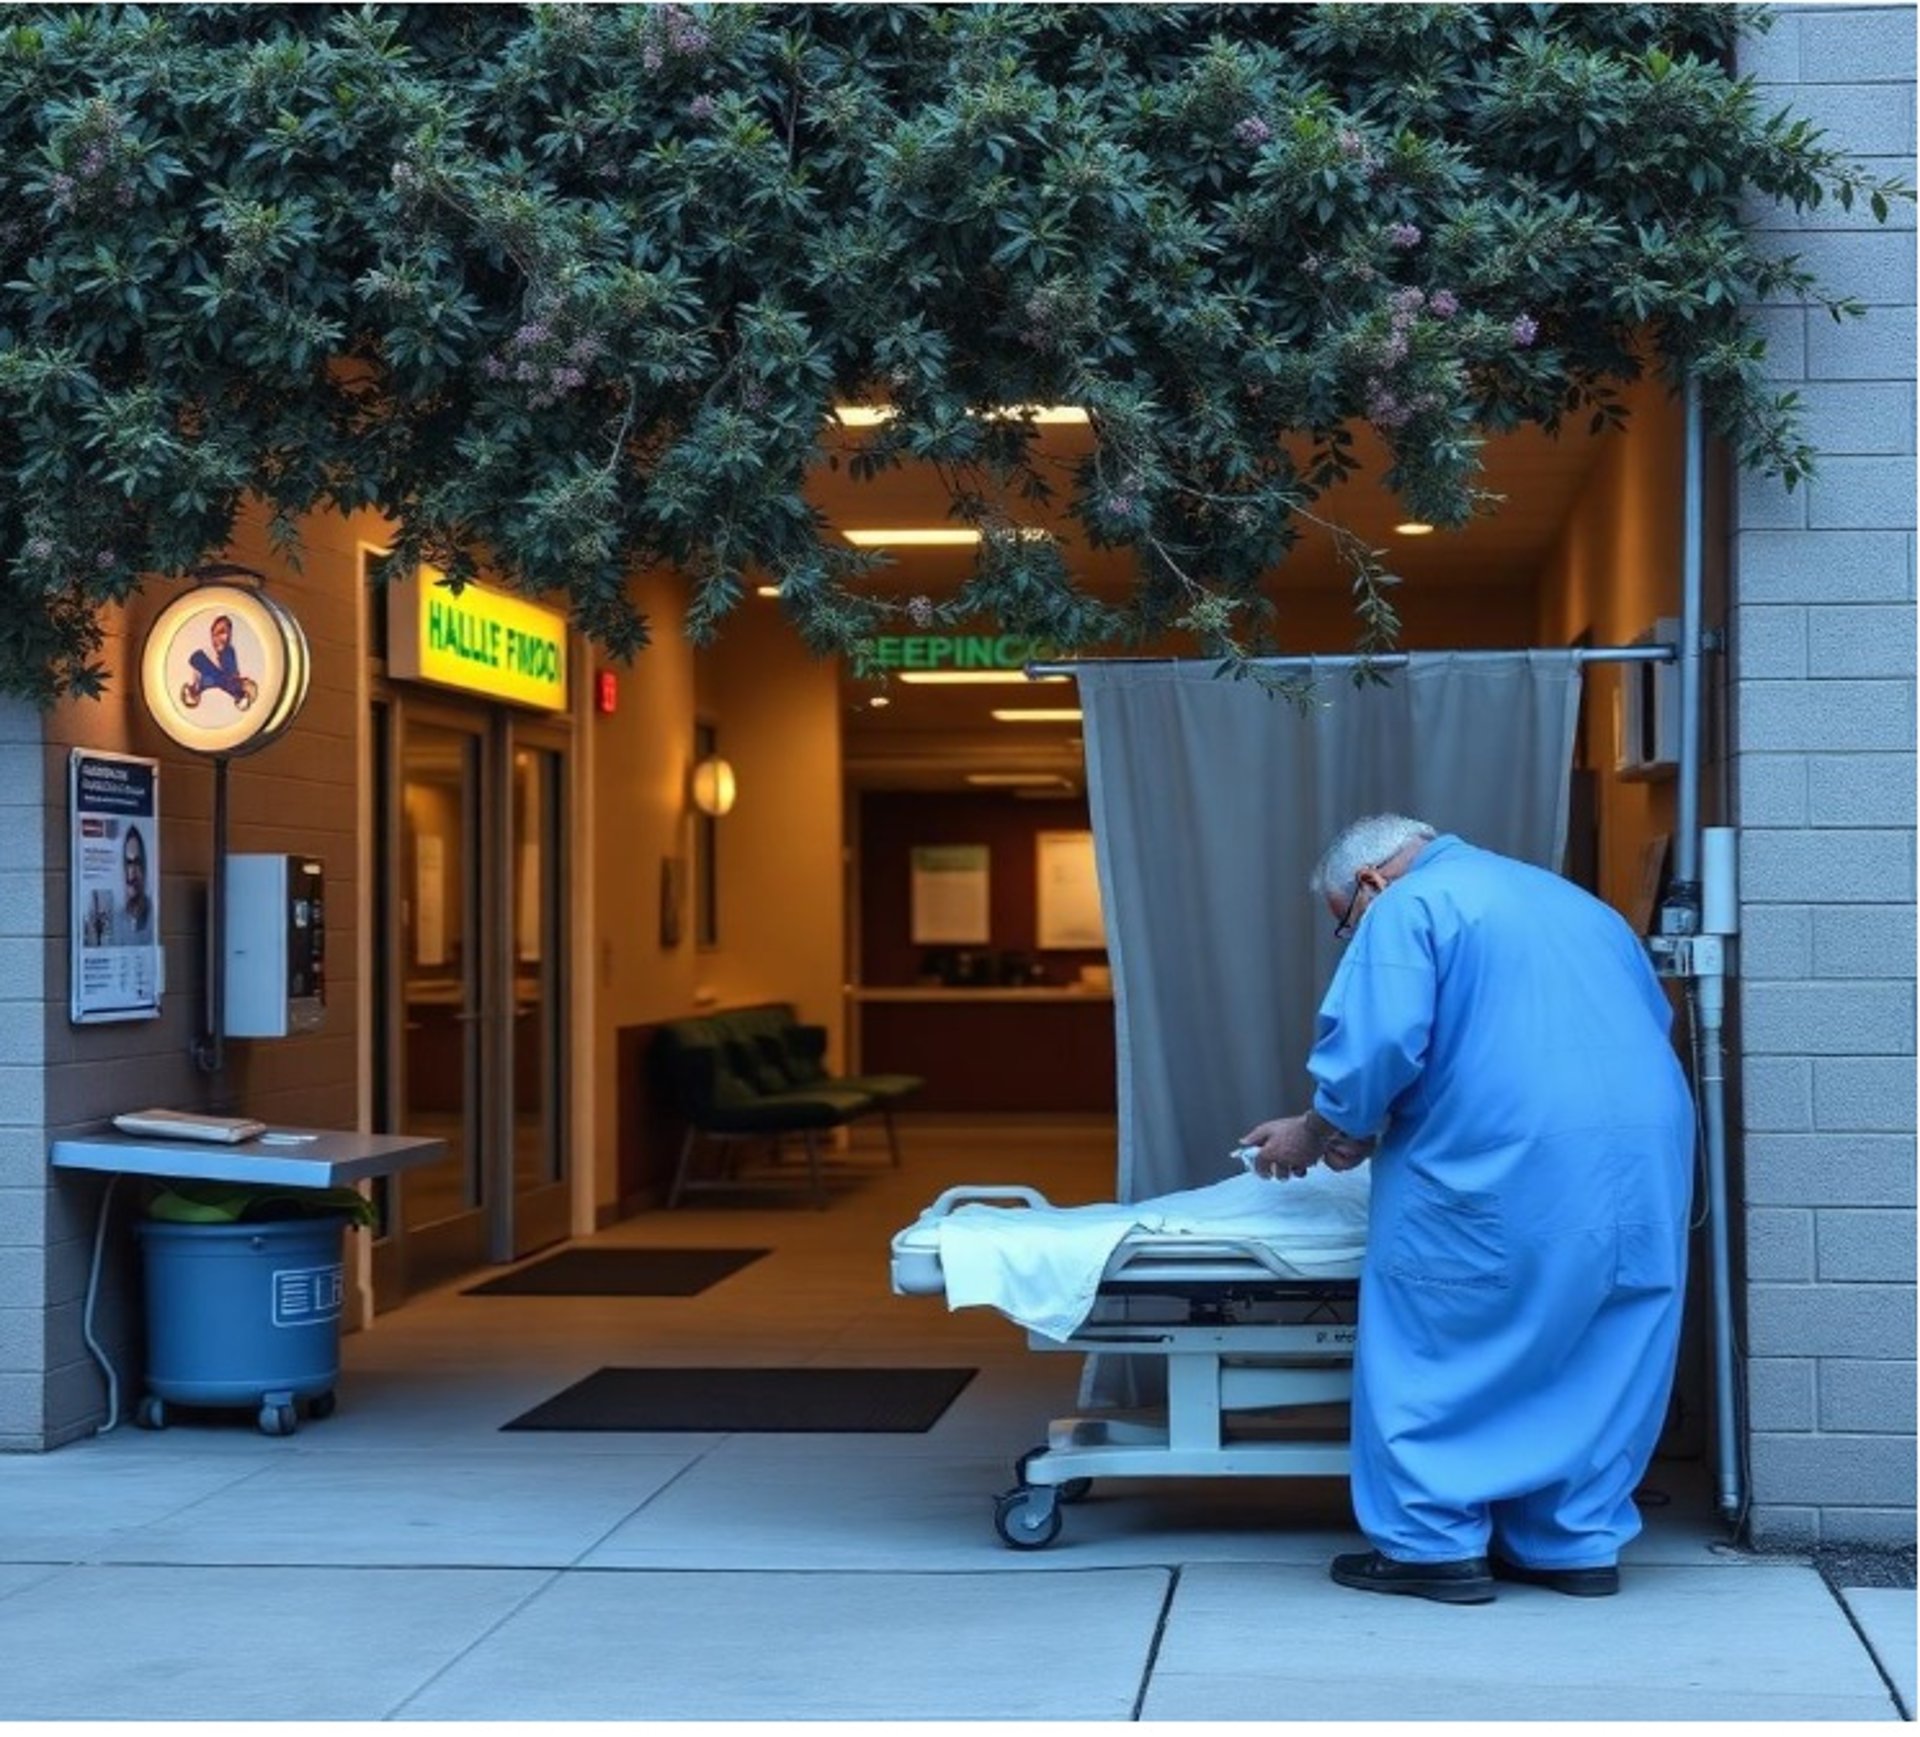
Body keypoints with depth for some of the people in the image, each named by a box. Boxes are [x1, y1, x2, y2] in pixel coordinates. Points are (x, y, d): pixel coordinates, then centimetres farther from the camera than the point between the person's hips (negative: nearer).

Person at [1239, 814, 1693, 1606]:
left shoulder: (1408, 908, 1)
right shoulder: (1572, 901, 26)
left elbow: (1375, 1048, -12)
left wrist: (1316, 1133, 5)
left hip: (1503, 1168, -7)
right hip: (1646, 1162, 7)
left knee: (1432, 1352, 6)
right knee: (1596, 1356, 15)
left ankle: (1434, 1543, 8)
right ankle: (1580, 1541, 18)